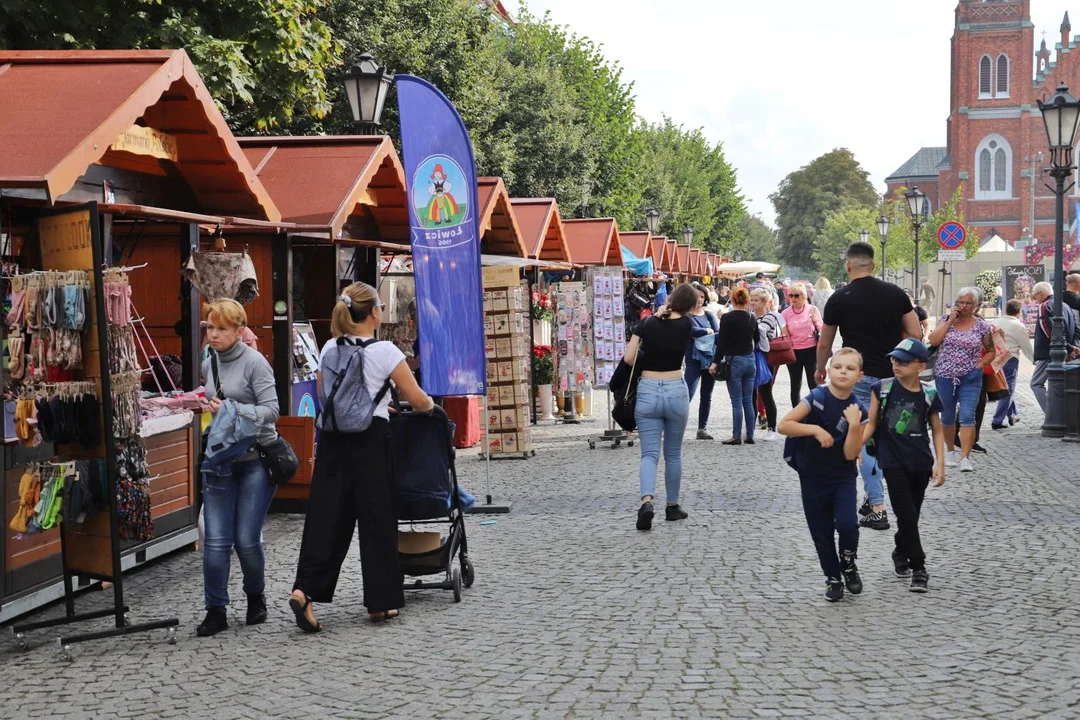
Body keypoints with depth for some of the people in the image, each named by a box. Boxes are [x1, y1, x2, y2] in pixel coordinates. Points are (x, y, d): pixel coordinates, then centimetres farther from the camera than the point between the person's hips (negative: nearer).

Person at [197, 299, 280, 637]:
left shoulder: (255, 362, -9)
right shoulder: (208, 365, 11)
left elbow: (270, 409, -15)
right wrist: (209, 409, 6)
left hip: (255, 460, -5)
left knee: (247, 539, -3)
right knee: (216, 540, -2)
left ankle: (256, 597, 23)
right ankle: (215, 611, 7)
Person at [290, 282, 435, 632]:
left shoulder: (329, 349, 7)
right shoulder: (384, 351, -8)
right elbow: (418, 401, -7)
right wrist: (430, 404, 18)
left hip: (333, 440, 5)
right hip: (370, 442, -5)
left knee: (326, 515, 4)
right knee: (376, 519, 5)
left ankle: (305, 589, -12)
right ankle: (380, 602, 12)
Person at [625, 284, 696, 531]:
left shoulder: (647, 324, -2)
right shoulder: (686, 325, -2)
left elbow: (628, 358, -5)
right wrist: (666, 314, 19)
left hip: (647, 391, 0)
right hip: (676, 391, 0)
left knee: (649, 453, -1)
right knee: (673, 454, 16)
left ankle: (647, 501, -23)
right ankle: (672, 506, 25)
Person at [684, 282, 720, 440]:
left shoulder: (709, 315, 11)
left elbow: (718, 331, -2)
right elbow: (692, 331, -19)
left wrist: (700, 333, -16)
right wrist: (708, 331, -5)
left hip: (710, 359, 5)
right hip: (694, 360, -5)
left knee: (707, 395, 10)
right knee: (688, 393, -15)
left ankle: (702, 428, 17)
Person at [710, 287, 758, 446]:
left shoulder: (727, 318, -10)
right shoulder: (752, 318, 4)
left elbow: (722, 342, -12)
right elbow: (757, 340, 14)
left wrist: (715, 362, -8)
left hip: (734, 361, -5)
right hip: (750, 360, 5)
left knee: (737, 402, -3)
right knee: (748, 401, 9)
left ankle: (737, 436, -1)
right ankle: (750, 436, 11)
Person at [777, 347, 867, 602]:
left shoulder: (857, 410, -8)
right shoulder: (817, 397, -12)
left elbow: (850, 454, -12)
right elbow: (784, 425, -16)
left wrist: (854, 424, -22)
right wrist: (816, 429, -25)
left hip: (843, 476, 0)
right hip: (813, 476, 0)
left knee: (847, 524, -18)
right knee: (821, 531, 6)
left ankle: (848, 563, 12)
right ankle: (832, 578, 26)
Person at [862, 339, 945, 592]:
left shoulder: (929, 395, 0)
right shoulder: (883, 389, -3)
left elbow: (936, 431, 7)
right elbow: (871, 424, 2)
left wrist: (940, 463, 1)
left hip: (920, 463, 2)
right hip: (893, 462, -2)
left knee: (911, 515, 11)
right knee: (906, 515, -6)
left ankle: (901, 553, 37)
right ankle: (918, 569, 1)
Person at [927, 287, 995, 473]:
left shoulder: (982, 326, 2)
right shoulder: (946, 319, 4)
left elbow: (991, 352, 11)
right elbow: (934, 341, -11)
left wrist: (980, 365, -6)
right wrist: (950, 320, -11)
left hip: (970, 379, -2)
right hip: (945, 376, 2)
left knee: (967, 416, -13)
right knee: (947, 417, 12)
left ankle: (965, 458, -14)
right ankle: (951, 451, 31)